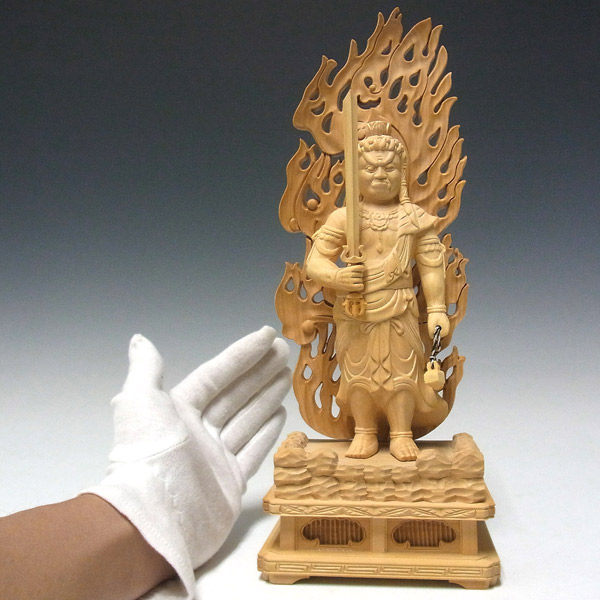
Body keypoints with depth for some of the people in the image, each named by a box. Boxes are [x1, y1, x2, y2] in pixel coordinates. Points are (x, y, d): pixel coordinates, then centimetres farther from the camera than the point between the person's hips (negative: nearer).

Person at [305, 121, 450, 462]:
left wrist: (437, 309, 1)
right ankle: (364, 432, 23)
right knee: (357, 370, 8)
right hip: (354, 313, 0)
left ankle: (402, 434, 19)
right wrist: (336, 276, -21)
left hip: (399, 310, 0)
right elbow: (315, 261, -1)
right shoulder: (344, 218, 0)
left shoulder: (414, 218, 2)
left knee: (401, 369, 4)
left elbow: (432, 268, 4)